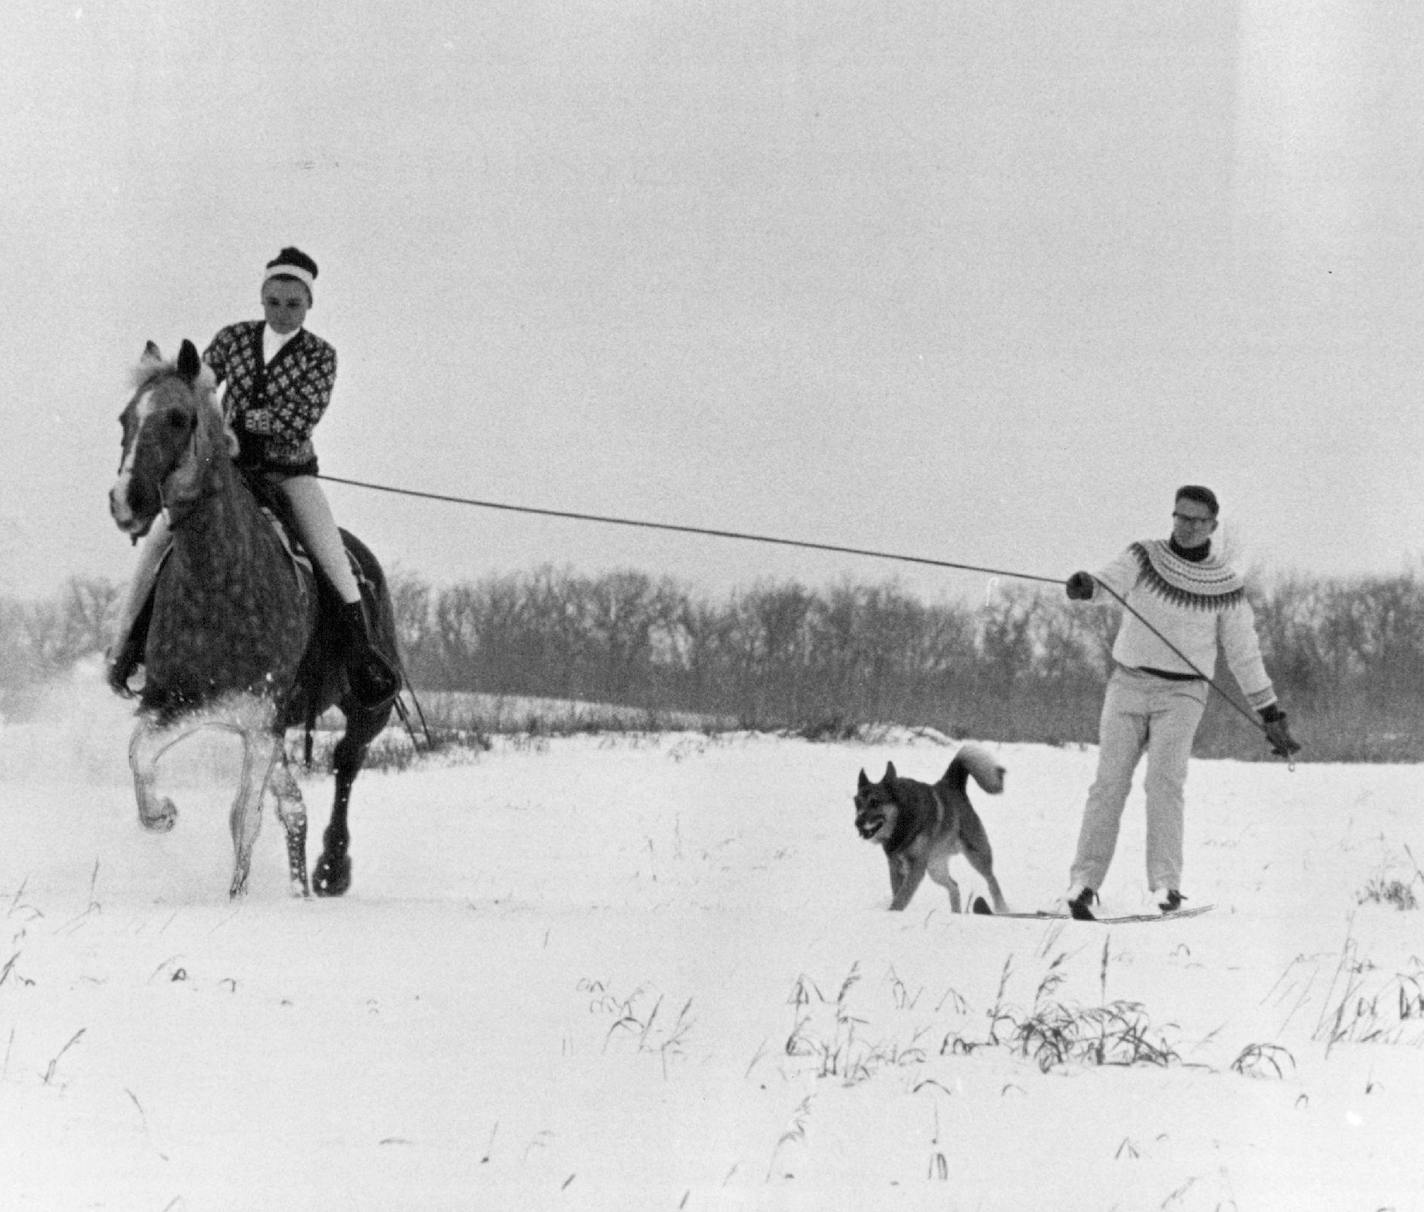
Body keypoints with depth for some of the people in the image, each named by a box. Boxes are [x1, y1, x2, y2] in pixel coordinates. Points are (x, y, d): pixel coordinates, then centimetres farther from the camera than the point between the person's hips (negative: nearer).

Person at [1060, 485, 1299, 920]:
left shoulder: (1226, 586, 3)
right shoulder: (1144, 558, 3)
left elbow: (1244, 654, 10)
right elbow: (1110, 581, -17)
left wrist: (1271, 716, 9)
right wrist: (1085, 585, -42)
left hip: (1181, 694, -1)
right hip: (1128, 684, 1)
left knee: (1165, 779, -20)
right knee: (1110, 782, -9)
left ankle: (1165, 885, -24)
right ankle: (1084, 882, -9)